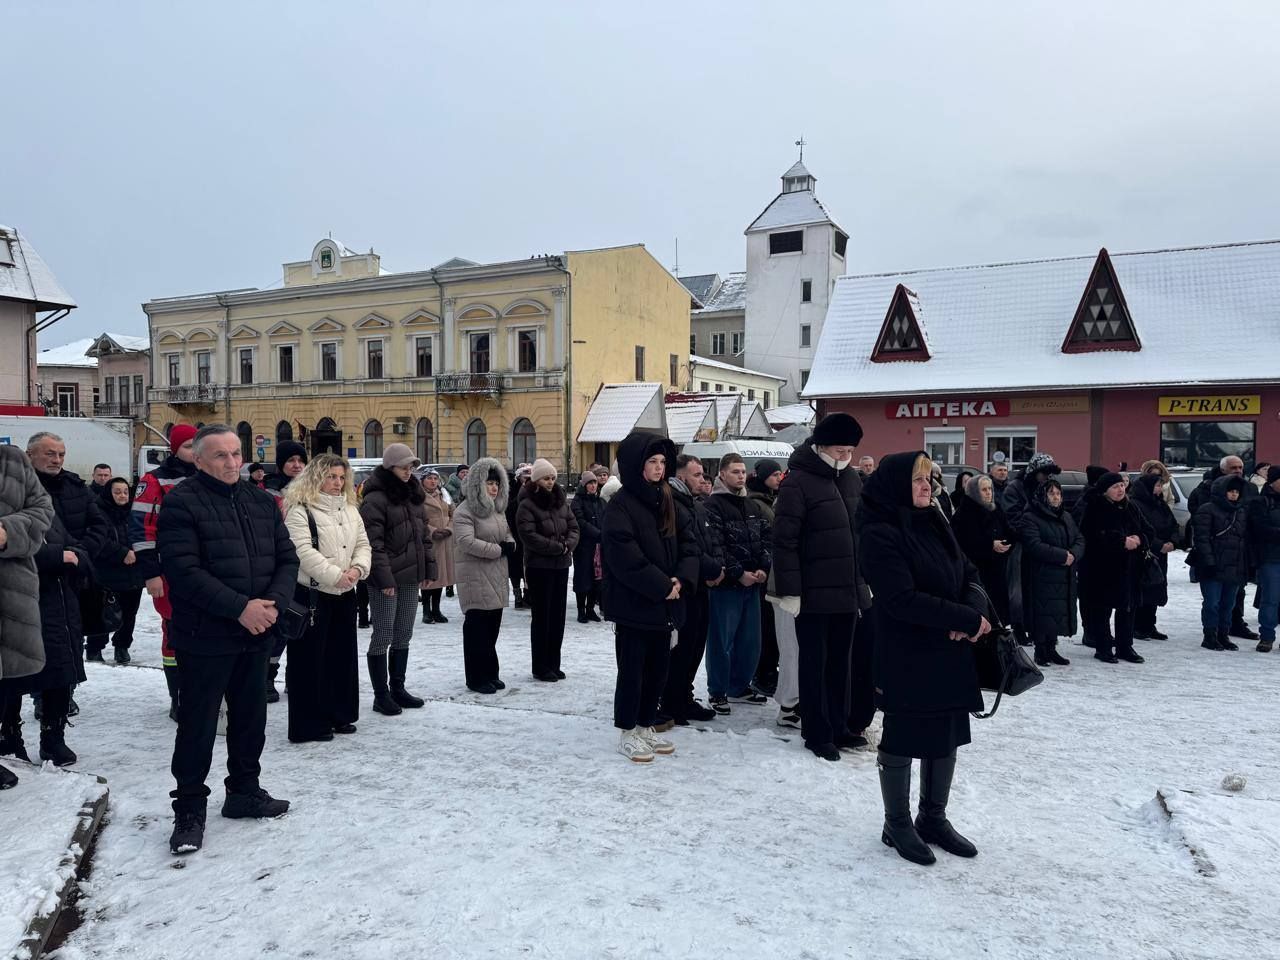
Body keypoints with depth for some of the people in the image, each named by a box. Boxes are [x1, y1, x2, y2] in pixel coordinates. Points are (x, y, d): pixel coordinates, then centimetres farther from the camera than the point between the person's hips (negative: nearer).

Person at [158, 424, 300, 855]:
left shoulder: (262, 502, 9)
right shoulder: (181, 503, -10)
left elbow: (287, 559, 7)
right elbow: (185, 571, -19)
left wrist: (274, 603, -11)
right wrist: (240, 607, -23)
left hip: (256, 635, 6)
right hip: (205, 638, -6)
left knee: (251, 720, 17)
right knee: (197, 727, 4)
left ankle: (244, 791, 33)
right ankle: (190, 810, 17)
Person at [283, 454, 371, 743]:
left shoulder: (350, 509, 13)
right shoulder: (300, 510, -10)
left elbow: (362, 544, 10)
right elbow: (303, 551, -20)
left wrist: (357, 568, -10)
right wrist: (335, 575, -23)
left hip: (344, 593, 7)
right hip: (311, 593, -7)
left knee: (343, 655, 14)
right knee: (310, 659, -1)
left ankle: (340, 714, 27)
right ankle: (309, 724, 8)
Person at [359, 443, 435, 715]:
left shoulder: (413, 494, 13)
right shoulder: (376, 499, -12)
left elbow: (424, 534, 16)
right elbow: (374, 543, -17)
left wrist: (428, 567, 10)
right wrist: (384, 577, -21)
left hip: (411, 576, 8)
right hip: (386, 579, -8)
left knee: (403, 635, 14)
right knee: (383, 636, 0)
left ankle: (398, 688, 25)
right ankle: (381, 695, 9)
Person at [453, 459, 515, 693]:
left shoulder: (498, 508, 15)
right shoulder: (465, 511, -12)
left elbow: (507, 533, 24)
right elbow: (467, 542, -23)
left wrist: (510, 544, -1)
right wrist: (499, 549, -17)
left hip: (497, 576, 8)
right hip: (475, 576, -8)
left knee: (493, 626, 13)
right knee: (477, 627, -3)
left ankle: (490, 674, 23)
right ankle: (477, 678, 6)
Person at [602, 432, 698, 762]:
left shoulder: (667, 502, 11)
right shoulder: (620, 505, -12)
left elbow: (688, 545, 8)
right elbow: (626, 558, -20)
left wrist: (681, 579, -10)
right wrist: (662, 586, -16)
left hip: (664, 606, 7)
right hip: (633, 606, -7)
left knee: (658, 670, 14)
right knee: (632, 670, 3)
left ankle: (646, 727, 29)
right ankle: (627, 733, 17)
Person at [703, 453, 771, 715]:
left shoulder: (753, 507, 14)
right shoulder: (713, 505, -8)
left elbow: (767, 538, 10)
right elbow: (714, 546, -15)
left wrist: (763, 569, -5)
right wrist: (738, 573, -15)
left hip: (753, 584, 7)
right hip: (726, 584, -7)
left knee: (750, 640, 12)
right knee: (722, 640, 0)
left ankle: (739, 687, 26)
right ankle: (717, 692, 12)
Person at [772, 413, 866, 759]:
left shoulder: (852, 478, 10)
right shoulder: (798, 481, -12)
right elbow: (785, 540, -15)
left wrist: (866, 579, 17)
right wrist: (789, 590, -18)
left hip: (849, 589, 7)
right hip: (814, 592, -7)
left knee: (840, 660, 16)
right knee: (815, 663, 4)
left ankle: (838, 726, 29)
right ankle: (817, 733, 16)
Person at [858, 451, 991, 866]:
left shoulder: (935, 524, 8)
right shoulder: (879, 534, -16)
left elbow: (970, 575, 9)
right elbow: (903, 599, -23)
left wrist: (974, 614, -12)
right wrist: (969, 620, -19)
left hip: (951, 654, 8)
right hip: (905, 659, -7)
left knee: (946, 737, 15)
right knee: (902, 740, 6)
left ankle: (934, 819, 33)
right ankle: (897, 825, 24)